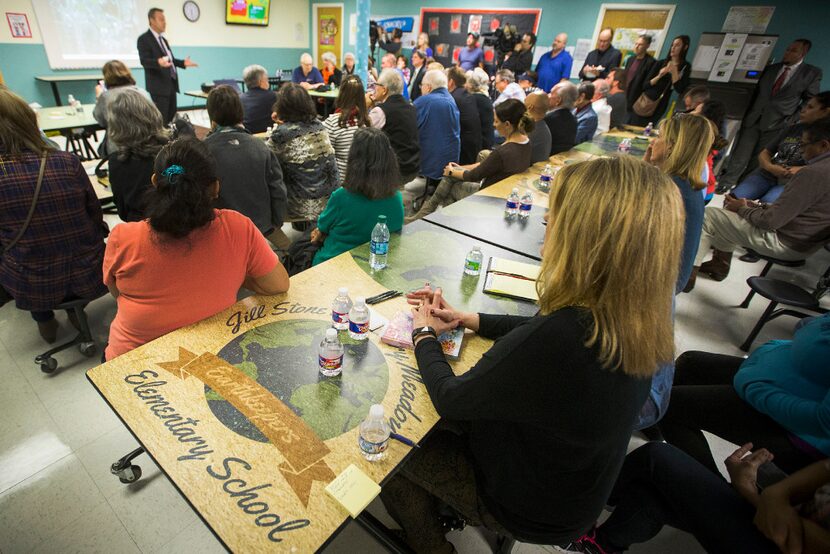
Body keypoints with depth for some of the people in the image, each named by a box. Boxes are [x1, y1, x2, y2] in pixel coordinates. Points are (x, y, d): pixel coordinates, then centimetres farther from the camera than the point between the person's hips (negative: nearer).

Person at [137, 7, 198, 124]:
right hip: (159, 85, -8)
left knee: (171, 117, 10)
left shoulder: (163, 38, 21)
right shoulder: (144, 39, -7)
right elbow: (144, 60, -18)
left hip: (171, 84, 9)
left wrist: (183, 63, 10)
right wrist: (159, 62, -37)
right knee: (161, 119, -9)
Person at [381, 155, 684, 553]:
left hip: (527, 509, -6)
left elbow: (449, 400, -27)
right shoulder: (630, 319, -17)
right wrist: (467, 319, -1)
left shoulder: (555, 343, -43)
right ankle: (444, 507, 43)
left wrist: (424, 335, -9)